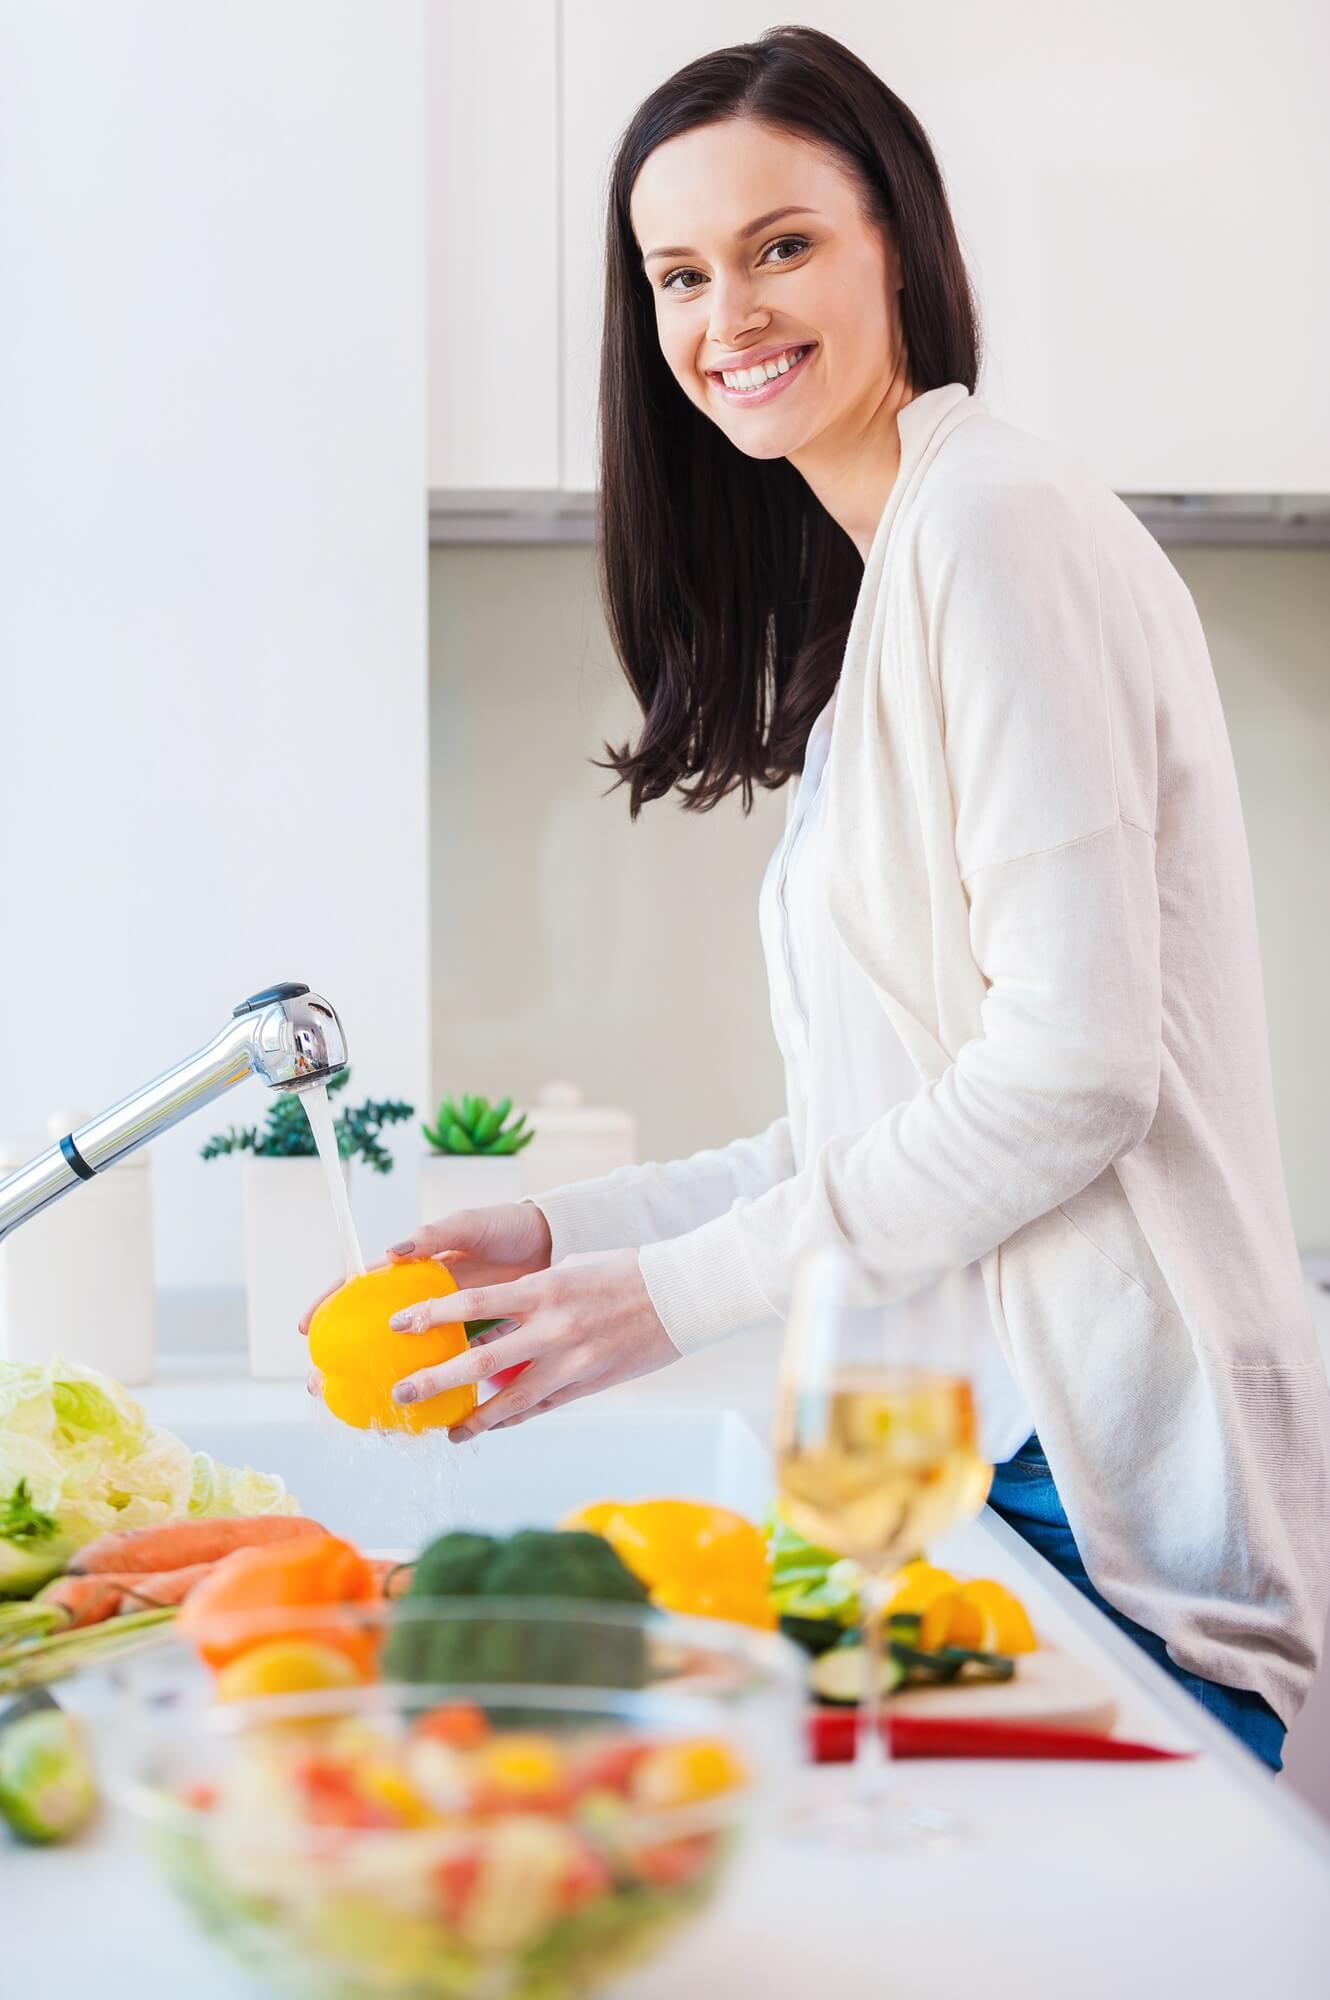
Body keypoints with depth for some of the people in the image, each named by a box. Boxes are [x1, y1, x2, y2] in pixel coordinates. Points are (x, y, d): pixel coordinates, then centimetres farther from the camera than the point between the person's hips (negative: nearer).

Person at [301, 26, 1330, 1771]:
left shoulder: (997, 525, -11)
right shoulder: (875, 581, 18)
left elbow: (1076, 1066, -18)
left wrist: (680, 1291, -12)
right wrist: (571, 1234, 10)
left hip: (1097, 1456, -9)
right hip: (989, 1431, 9)